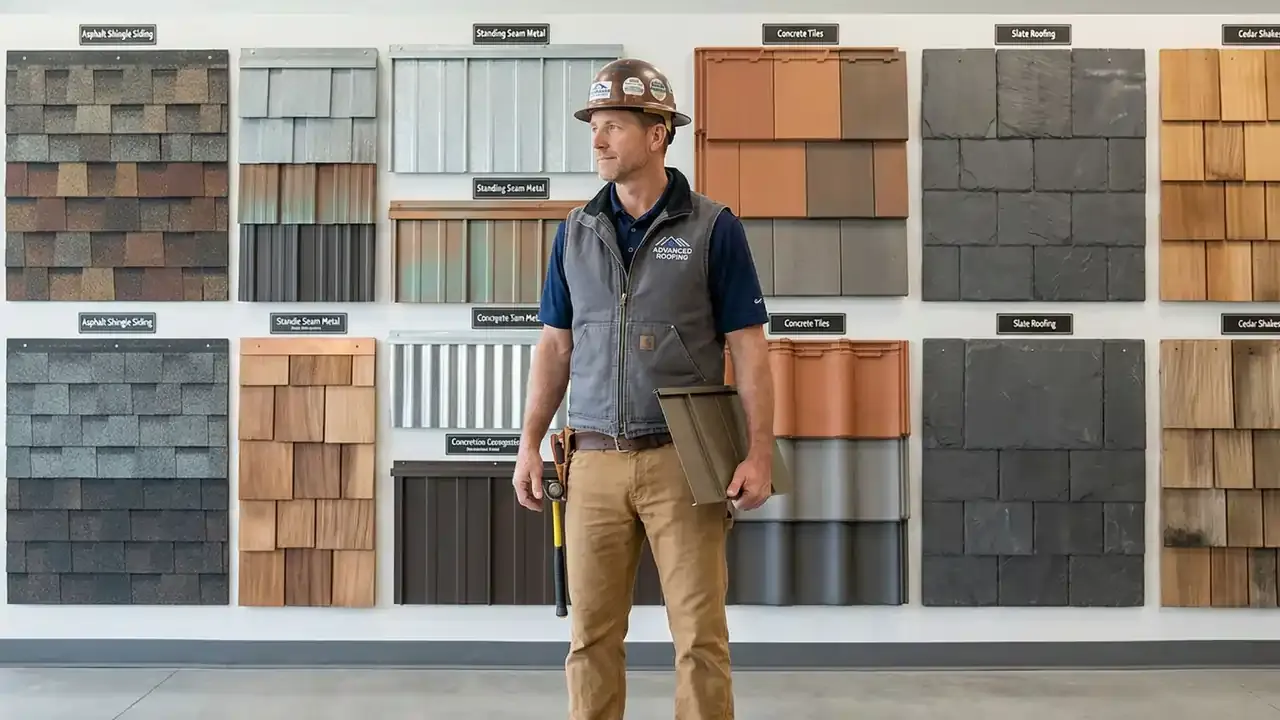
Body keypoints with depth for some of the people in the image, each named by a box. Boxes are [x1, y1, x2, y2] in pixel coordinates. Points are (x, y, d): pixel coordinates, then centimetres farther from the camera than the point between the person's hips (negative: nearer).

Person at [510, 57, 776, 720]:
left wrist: (759, 453, -13)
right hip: (595, 461, 4)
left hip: (684, 460, -3)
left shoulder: (713, 229, -2)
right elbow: (556, 346, 13)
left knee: (700, 635, 0)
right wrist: (530, 443, 6)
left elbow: (749, 350, -4)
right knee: (592, 636, 7)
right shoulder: (575, 232, 9)